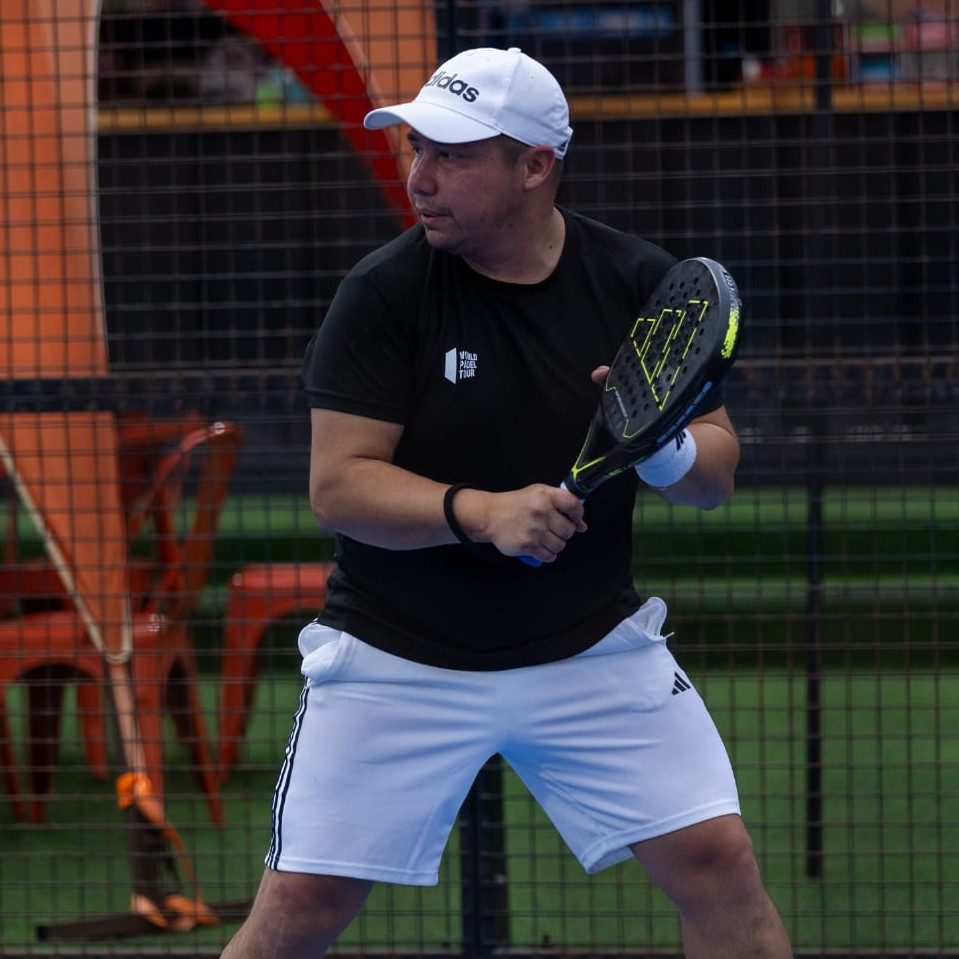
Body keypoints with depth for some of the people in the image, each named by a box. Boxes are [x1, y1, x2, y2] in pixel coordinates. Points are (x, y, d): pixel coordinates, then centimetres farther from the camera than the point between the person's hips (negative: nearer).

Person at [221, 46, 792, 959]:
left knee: (718, 863, -10)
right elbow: (338, 485, -15)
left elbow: (716, 475, -2)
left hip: (593, 651, 2)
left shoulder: (639, 284, -3)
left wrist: (665, 451, -25)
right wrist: (482, 512, -30)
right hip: (397, 659, -2)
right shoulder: (384, 293, -10)